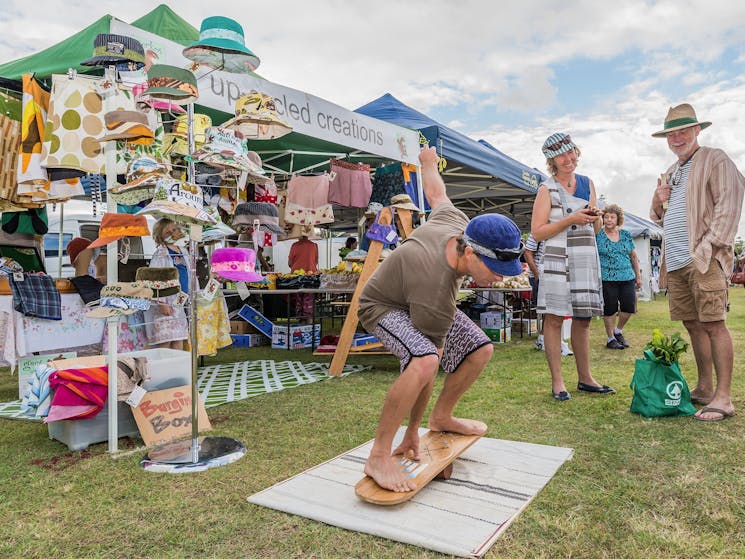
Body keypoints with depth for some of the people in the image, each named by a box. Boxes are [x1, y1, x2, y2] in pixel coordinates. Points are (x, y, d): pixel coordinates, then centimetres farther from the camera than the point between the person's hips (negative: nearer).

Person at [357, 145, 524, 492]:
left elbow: (436, 194, 0)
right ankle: (378, 457, -22)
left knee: (480, 350, 3)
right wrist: (412, 434, -20)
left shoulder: (457, 223, -21)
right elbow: (426, 359, -32)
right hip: (383, 306, -8)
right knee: (425, 362, -36)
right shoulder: (437, 293, -40)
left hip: (418, 300, 9)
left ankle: (442, 417, 22)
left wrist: (428, 161, 25)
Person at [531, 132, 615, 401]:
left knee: (583, 318, 10)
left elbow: (595, 229, 21)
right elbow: (537, 231, -8)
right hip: (558, 258, -5)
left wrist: (594, 217, -1)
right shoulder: (547, 189, 0)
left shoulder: (587, 183, 16)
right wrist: (571, 220, -13)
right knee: (554, 318, -6)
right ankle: (557, 382, 1)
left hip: (587, 258, 5)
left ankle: (585, 378, 20)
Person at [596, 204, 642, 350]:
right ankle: (611, 339, 14)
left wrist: (638, 276, 15)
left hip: (627, 278, 4)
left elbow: (633, 256, 16)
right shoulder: (597, 235, 0)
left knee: (629, 307, 1)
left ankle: (618, 331, 25)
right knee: (610, 309, 0)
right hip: (607, 279, -4)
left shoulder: (626, 235, 11)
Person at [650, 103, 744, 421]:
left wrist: (709, 245, -16)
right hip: (675, 263, 7)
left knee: (713, 324, -8)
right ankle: (704, 388, 18)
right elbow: (660, 217, 29)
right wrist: (659, 202, 6)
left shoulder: (715, 160, 2)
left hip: (704, 258, -7)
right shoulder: (670, 174, 23)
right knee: (693, 325, 10)